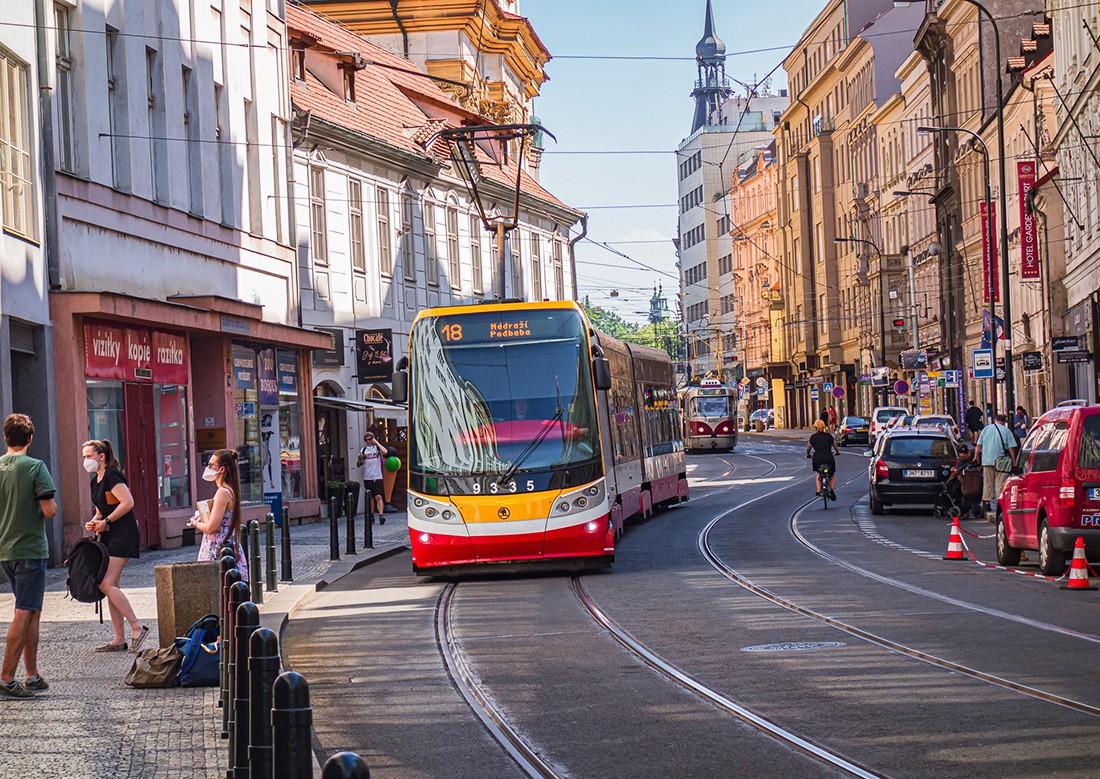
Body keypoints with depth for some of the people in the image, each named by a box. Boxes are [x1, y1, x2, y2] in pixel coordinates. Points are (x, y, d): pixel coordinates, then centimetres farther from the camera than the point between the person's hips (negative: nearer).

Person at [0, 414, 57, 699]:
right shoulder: (35, 467, -12)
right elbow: (49, 511, -16)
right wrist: (51, 503, 5)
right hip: (30, 549, -6)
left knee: (32, 612, 15)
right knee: (24, 615, -4)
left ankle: (32, 676, 16)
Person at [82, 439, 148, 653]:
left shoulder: (112, 476, -12)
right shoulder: (96, 481, 17)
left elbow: (128, 502, -22)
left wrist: (106, 522, -15)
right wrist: (93, 523, 6)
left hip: (122, 535, -10)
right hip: (108, 537, 10)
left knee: (106, 584, -16)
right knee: (111, 587, 7)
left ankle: (137, 627, -11)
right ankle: (119, 639, 9)